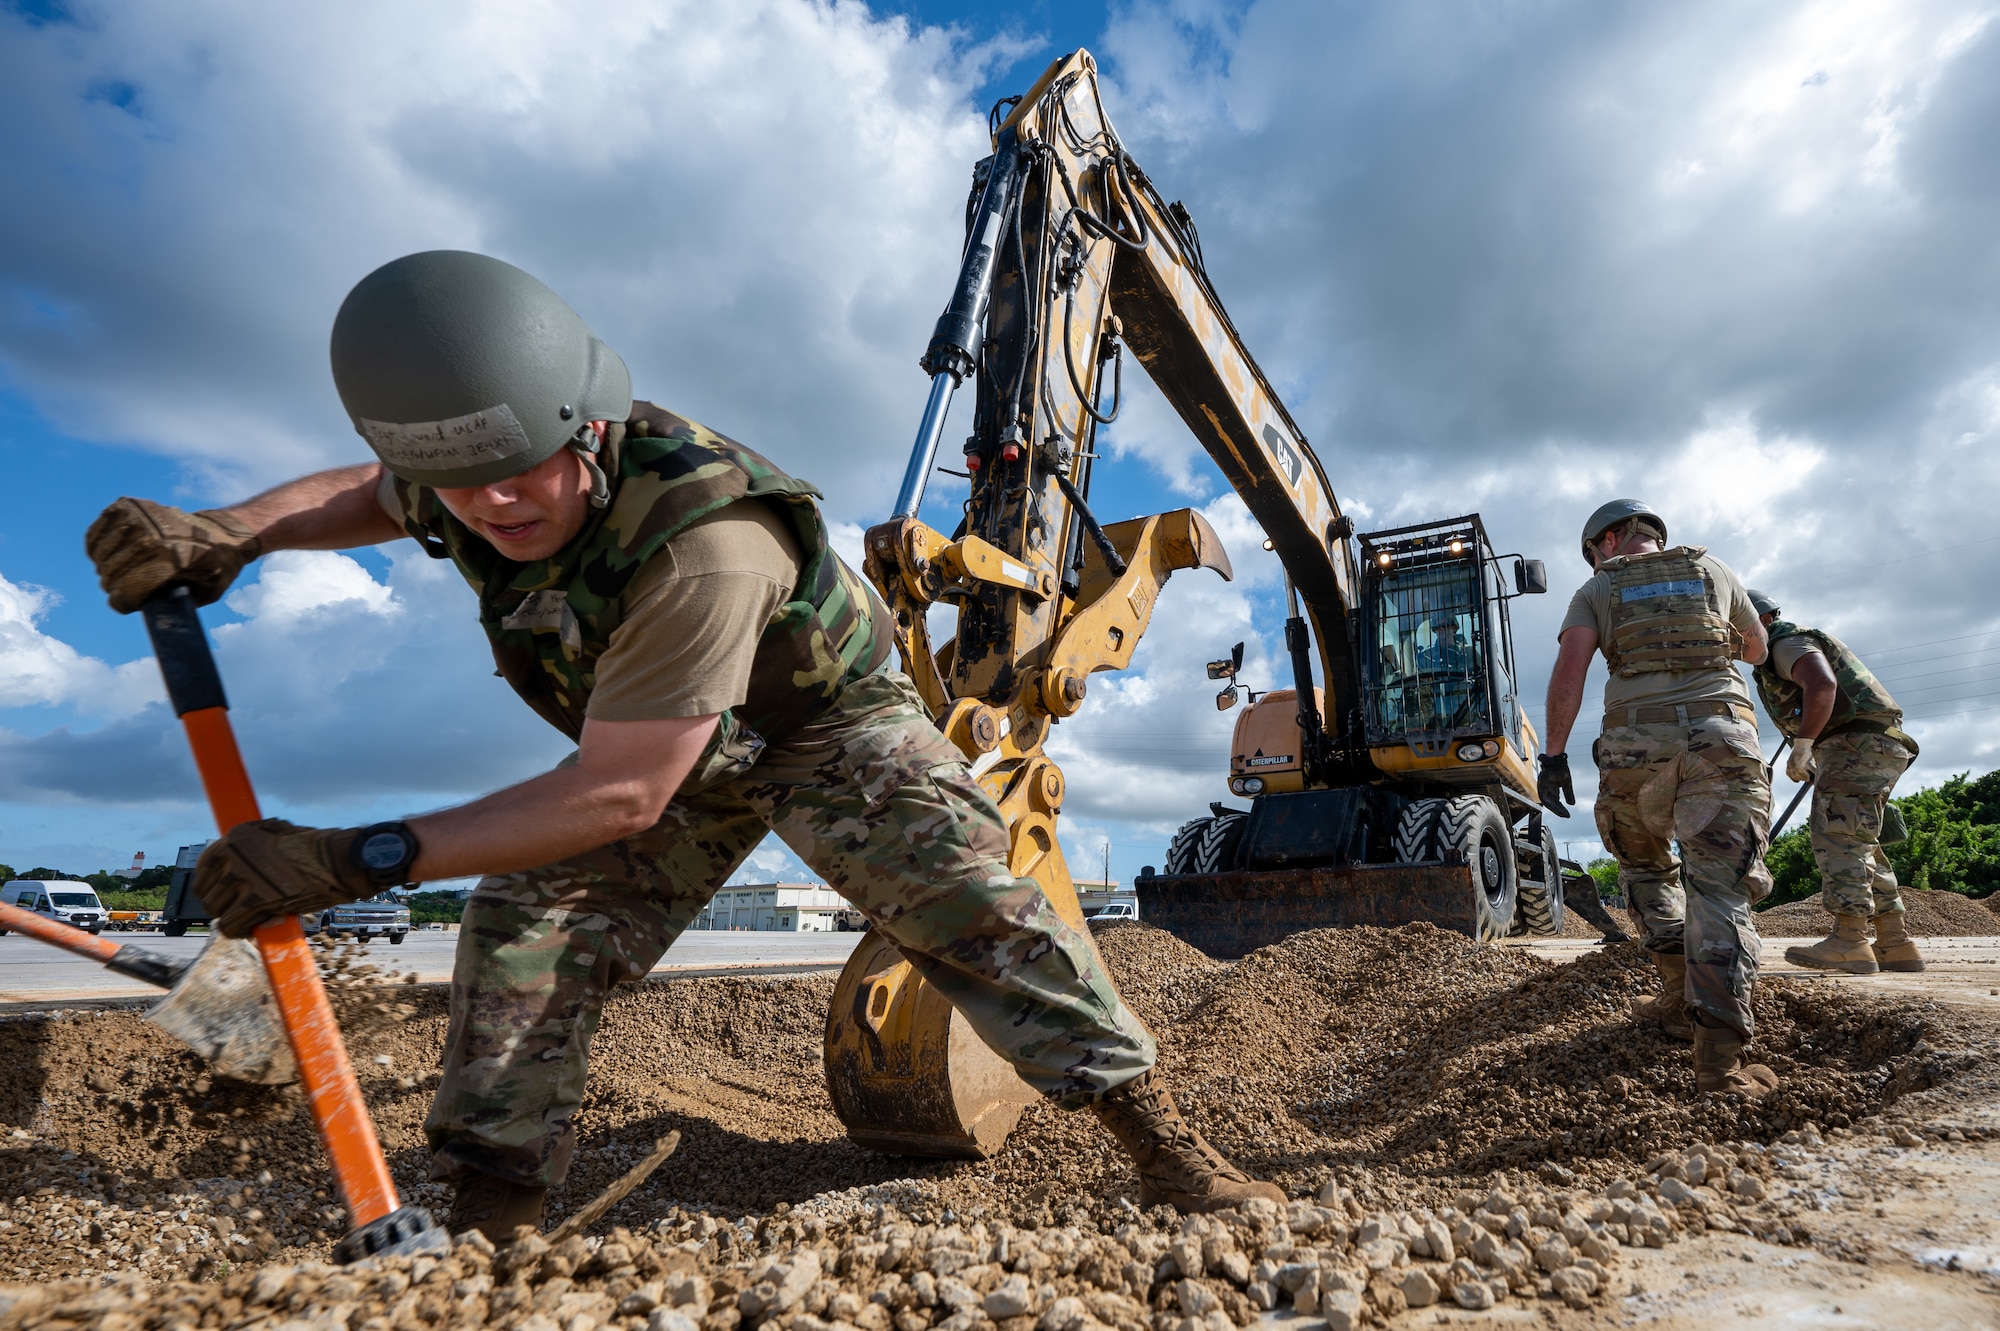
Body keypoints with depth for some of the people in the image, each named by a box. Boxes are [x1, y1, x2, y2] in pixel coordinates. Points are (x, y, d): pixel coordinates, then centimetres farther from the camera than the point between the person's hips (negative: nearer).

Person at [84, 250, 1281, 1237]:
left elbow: (620, 796, -38)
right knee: (526, 926, -4)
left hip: (830, 725, -6)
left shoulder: (703, 542, -42)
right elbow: (362, 495, 9)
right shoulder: (484, 484, -17)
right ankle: (489, 1208, 11)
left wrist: (364, 859, -36)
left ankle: (1165, 1147, -6)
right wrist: (226, 534, -14)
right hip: (678, 751, 7)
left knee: (967, 901, -20)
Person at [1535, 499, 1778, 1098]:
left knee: (1646, 868, 24)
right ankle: (1719, 1057, -17)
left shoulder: (1597, 590, 13)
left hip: (1637, 740, -1)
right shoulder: (1713, 569, 21)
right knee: (1719, 887, -5)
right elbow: (1756, 649, 34)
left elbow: (1568, 671, -3)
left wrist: (1553, 754, -3)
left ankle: (1682, 996, 18)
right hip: (1723, 738, 1)